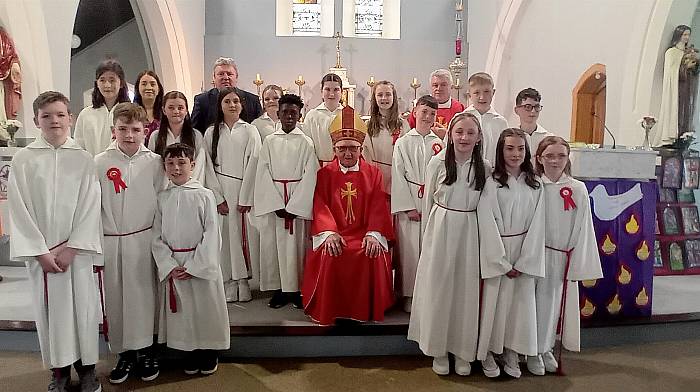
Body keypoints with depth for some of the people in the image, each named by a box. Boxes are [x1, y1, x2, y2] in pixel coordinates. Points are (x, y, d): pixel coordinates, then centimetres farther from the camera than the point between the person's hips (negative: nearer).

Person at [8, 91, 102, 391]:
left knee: (82, 306, 5)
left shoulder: (83, 159, -1)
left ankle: (87, 368, 21)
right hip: (39, 250, 1)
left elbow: (90, 207, -4)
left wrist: (71, 248, -10)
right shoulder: (23, 159, 0)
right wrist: (40, 252, -8)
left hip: (77, 249, 0)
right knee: (48, 308, 8)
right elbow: (19, 209, -2)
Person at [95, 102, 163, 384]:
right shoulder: (100, 163, -1)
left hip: (143, 239, -1)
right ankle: (124, 353, 24)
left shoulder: (154, 162, -2)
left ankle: (145, 350, 22)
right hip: (110, 241, 1)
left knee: (143, 295, 5)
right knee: (115, 297, 9)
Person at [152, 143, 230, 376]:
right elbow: (157, 237, 2)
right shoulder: (162, 198, 3)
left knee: (205, 307, 6)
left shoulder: (204, 195, -6)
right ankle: (190, 352, 30)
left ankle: (210, 353, 26)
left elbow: (211, 235, -10)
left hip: (202, 263, -3)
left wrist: (193, 266, -14)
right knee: (181, 311, 11)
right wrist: (170, 266, -10)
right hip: (172, 266, 3)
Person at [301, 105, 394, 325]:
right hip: (333, 234, 0)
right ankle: (330, 311, -10)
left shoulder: (373, 174, 12)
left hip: (365, 233, 1)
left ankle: (367, 310, -8)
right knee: (329, 255, -29)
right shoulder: (324, 174, 10)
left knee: (375, 255, -27)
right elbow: (320, 206, -1)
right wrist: (329, 232, -18)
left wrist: (373, 234, -15)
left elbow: (378, 207, 3)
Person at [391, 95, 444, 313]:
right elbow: (398, 176, -3)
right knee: (410, 249, 1)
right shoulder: (403, 143, 1)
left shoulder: (438, 143, 8)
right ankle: (409, 295, 12)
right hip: (410, 202, -2)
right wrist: (408, 207, -9)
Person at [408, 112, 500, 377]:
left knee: (466, 291, 8)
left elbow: (485, 206, 9)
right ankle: (438, 350, 23)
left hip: (470, 234, 1)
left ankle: (463, 351, 26)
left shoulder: (485, 168, -1)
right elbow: (429, 201, 4)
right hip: (440, 232, -1)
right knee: (438, 290, 6)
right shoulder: (437, 163, -5)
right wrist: (433, 231, 9)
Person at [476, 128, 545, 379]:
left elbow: (536, 225, 0)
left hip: (524, 254, 3)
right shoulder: (491, 183, -8)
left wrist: (523, 262, -8)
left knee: (520, 303, 8)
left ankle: (511, 353, 24)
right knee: (493, 302, 3)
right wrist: (503, 262, -12)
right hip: (496, 253, -3)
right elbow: (488, 226, -11)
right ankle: (486, 354, 20)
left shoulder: (535, 185, 4)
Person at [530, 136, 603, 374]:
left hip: (563, 258, 2)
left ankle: (546, 349, 32)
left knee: (554, 304, 14)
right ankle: (534, 352, 24)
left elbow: (582, 229, -2)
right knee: (536, 303, 7)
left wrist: (577, 265, -3)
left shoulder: (578, 190, -4)